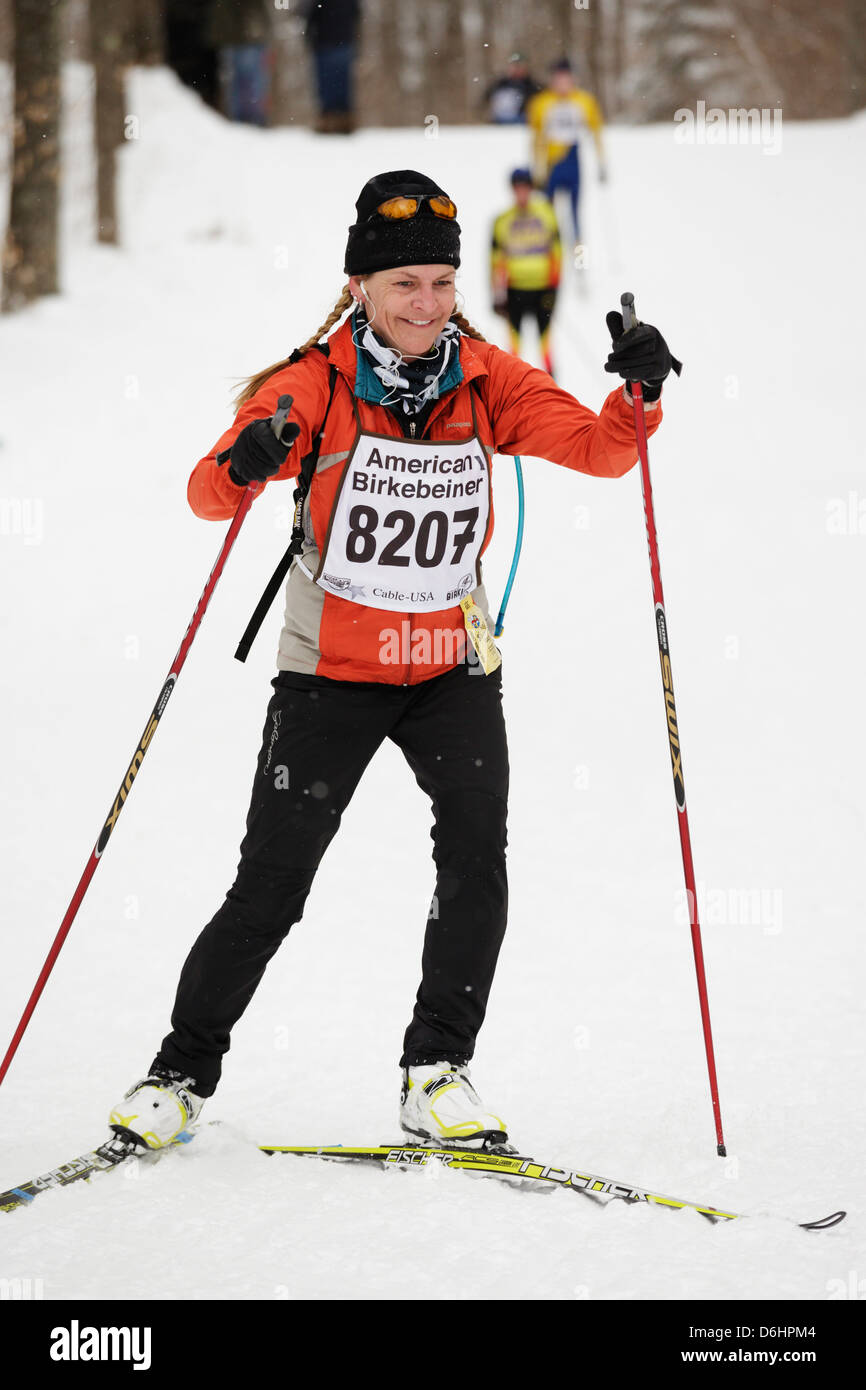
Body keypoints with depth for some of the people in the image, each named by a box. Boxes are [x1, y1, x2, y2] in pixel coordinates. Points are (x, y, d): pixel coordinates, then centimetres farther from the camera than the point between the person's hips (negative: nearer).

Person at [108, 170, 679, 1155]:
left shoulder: (485, 382, -4)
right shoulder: (315, 385, -12)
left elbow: (599, 449, -12)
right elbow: (207, 493, -20)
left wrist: (638, 392, -32)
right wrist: (246, 464, -42)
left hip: (452, 672, 2)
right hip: (331, 670, -2)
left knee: (476, 847, -19)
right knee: (271, 883, -3)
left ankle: (435, 1073, -10)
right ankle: (184, 1069, 15)